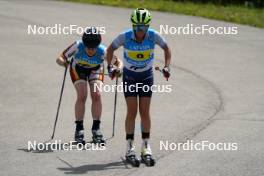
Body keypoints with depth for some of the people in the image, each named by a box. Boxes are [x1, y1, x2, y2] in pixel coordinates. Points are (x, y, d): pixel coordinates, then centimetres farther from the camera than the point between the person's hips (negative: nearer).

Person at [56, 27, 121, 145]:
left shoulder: (102, 51, -36)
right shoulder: (78, 46, -38)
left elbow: (117, 62, -22)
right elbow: (60, 58, -32)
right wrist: (63, 62, -55)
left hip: (95, 69, 1)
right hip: (78, 68, -1)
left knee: (96, 95, -15)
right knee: (82, 96, -17)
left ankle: (96, 129, -3)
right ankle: (79, 129, -7)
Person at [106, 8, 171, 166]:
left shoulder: (153, 36, -19)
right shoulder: (125, 37, -22)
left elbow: (166, 48, 0)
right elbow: (111, 49, -4)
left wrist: (167, 66, -10)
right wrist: (110, 66, -15)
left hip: (146, 76, 1)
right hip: (129, 76, -1)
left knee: (145, 112, -3)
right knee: (132, 111, -8)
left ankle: (146, 148, 5)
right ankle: (130, 149, -3)